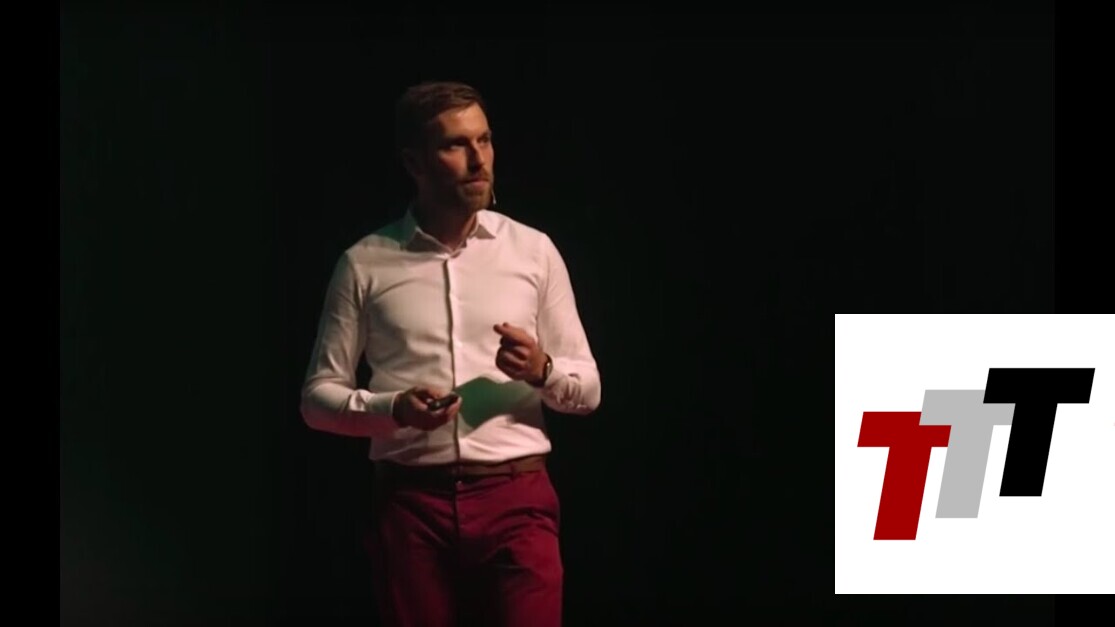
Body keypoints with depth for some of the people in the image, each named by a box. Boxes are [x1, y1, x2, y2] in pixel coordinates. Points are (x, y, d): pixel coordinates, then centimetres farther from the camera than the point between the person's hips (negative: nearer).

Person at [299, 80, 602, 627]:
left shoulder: (534, 250, 7)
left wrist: (542, 371, -12)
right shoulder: (365, 263, 4)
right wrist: (392, 408, -14)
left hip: (516, 498, 0)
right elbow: (318, 396, 5)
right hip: (411, 502, 0)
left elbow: (587, 390, 10)